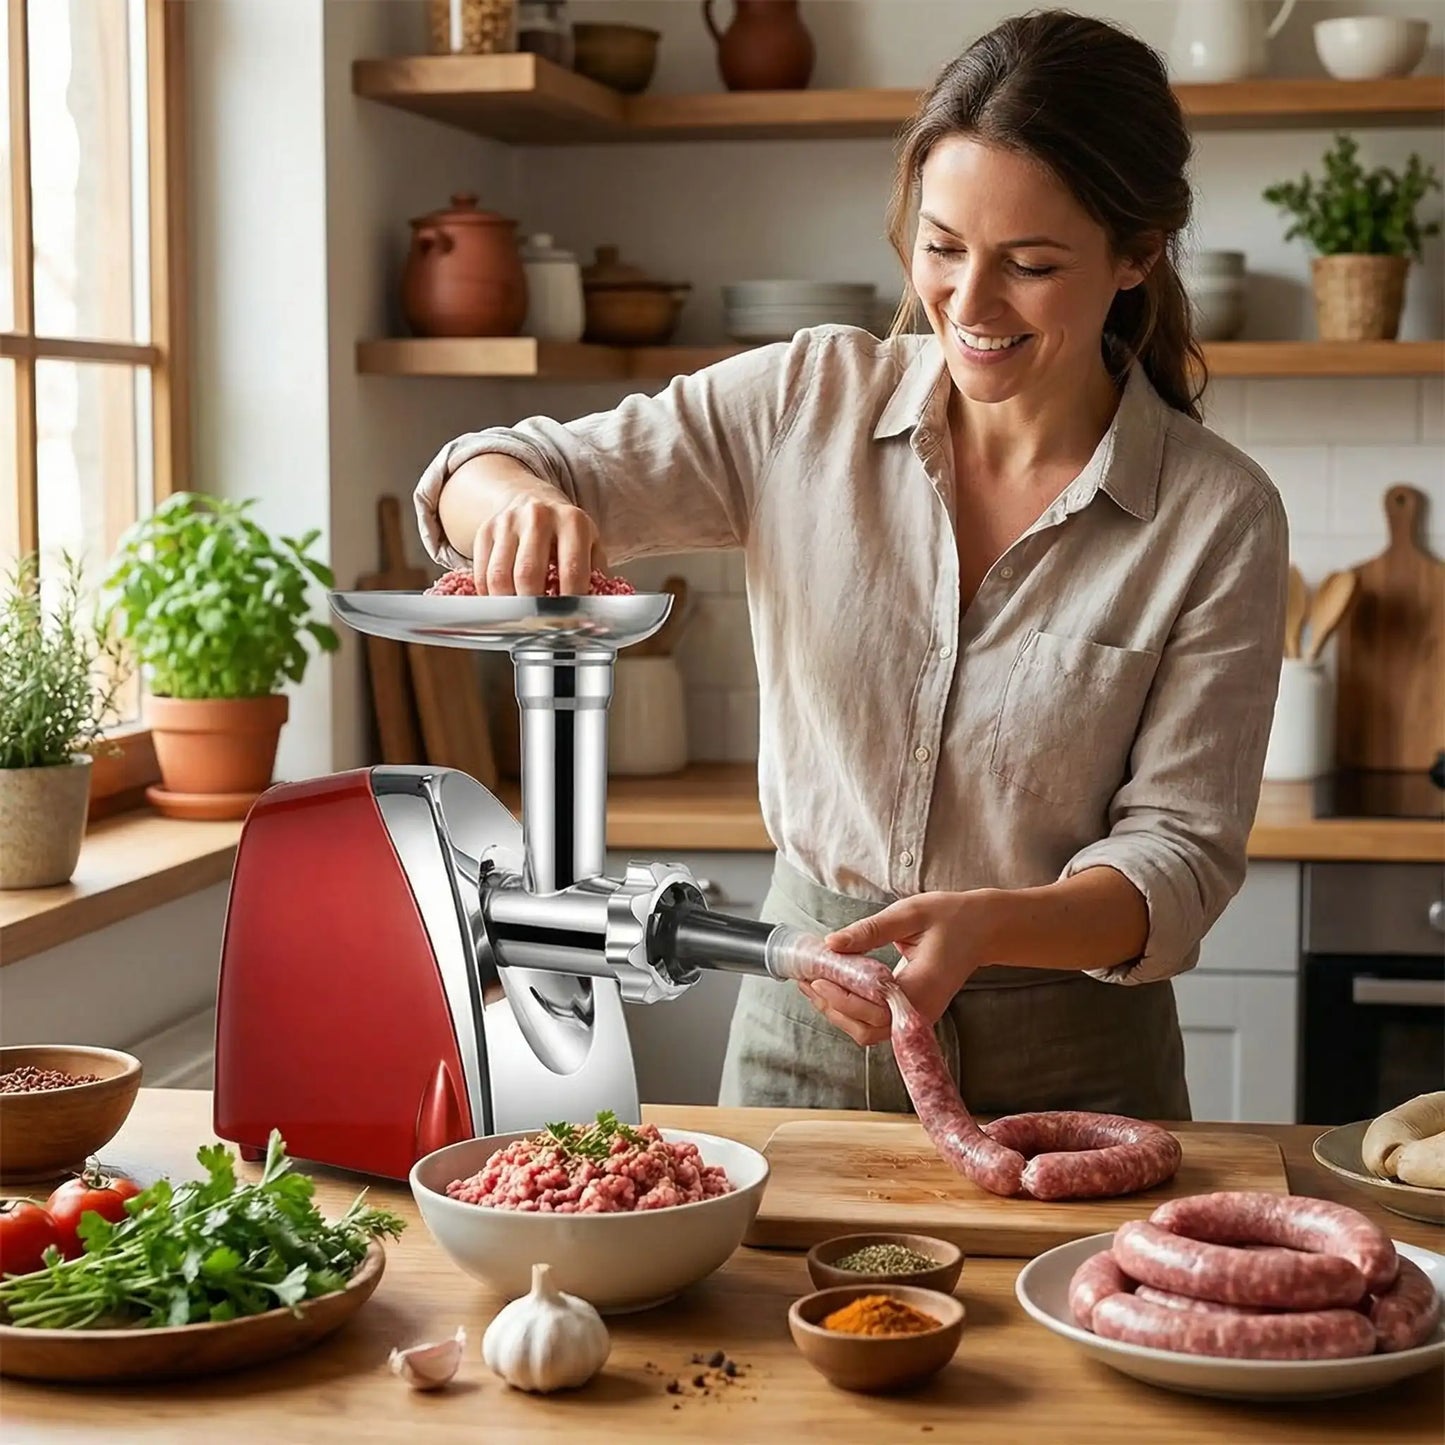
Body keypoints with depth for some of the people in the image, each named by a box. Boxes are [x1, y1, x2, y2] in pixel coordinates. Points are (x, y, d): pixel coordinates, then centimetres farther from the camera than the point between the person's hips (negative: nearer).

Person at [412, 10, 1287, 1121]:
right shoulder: (807, 403, -7)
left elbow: (1180, 851, -11)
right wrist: (518, 501, -28)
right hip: (805, 1037, 2)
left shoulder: (1219, 517, -12)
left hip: (1066, 1064, -1)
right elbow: (492, 471, -3)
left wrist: (984, 927, -30)